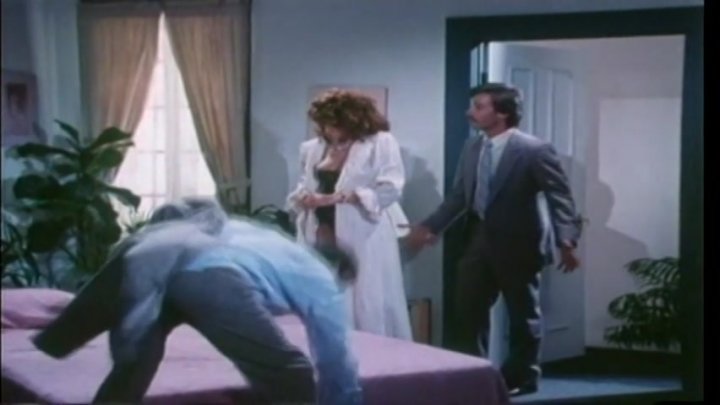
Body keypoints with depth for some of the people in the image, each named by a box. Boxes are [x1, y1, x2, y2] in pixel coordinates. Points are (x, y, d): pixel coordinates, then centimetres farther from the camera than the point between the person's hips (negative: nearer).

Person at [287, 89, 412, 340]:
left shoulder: (380, 142, -7)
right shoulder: (314, 148, 11)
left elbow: (390, 189, -15)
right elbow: (306, 184, 21)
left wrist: (337, 197, -21)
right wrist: (301, 197, -5)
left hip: (363, 240, -5)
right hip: (322, 236, 5)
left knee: (367, 307, -3)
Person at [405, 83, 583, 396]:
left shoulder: (534, 150, -15)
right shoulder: (472, 147, 5)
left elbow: (560, 197, -15)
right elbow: (459, 194, 13)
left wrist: (567, 241, -25)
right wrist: (431, 226, 11)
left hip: (517, 243, -6)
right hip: (480, 239, 6)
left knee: (522, 314, 9)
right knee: (468, 309, 8)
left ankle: (522, 376, 25)